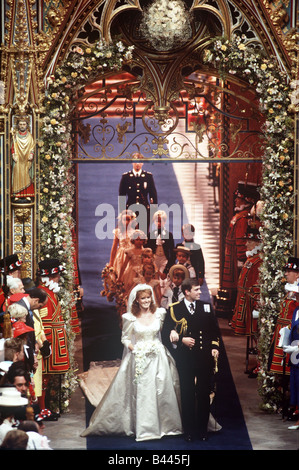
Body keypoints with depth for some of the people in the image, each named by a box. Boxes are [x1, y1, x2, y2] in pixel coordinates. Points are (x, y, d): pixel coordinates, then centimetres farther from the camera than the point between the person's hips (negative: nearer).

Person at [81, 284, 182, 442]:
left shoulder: (159, 314, 3)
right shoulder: (130, 318, -3)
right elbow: (125, 338, 3)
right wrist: (135, 349, -11)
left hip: (158, 358, 2)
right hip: (139, 358, -2)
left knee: (162, 391, 4)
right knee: (140, 392, -2)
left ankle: (164, 425, 17)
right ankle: (142, 427, 6)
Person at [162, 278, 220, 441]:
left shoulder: (206, 307, 8)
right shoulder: (174, 309, -1)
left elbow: (214, 329, 15)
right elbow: (166, 333, -1)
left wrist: (215, 347, 2)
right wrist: (181, 340, -15)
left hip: (205, 358, 2)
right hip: (185, 359, -2)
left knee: (204, 394, 6)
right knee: (187, 395, 5)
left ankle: (202, 428, 18)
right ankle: (189, 430, 15)